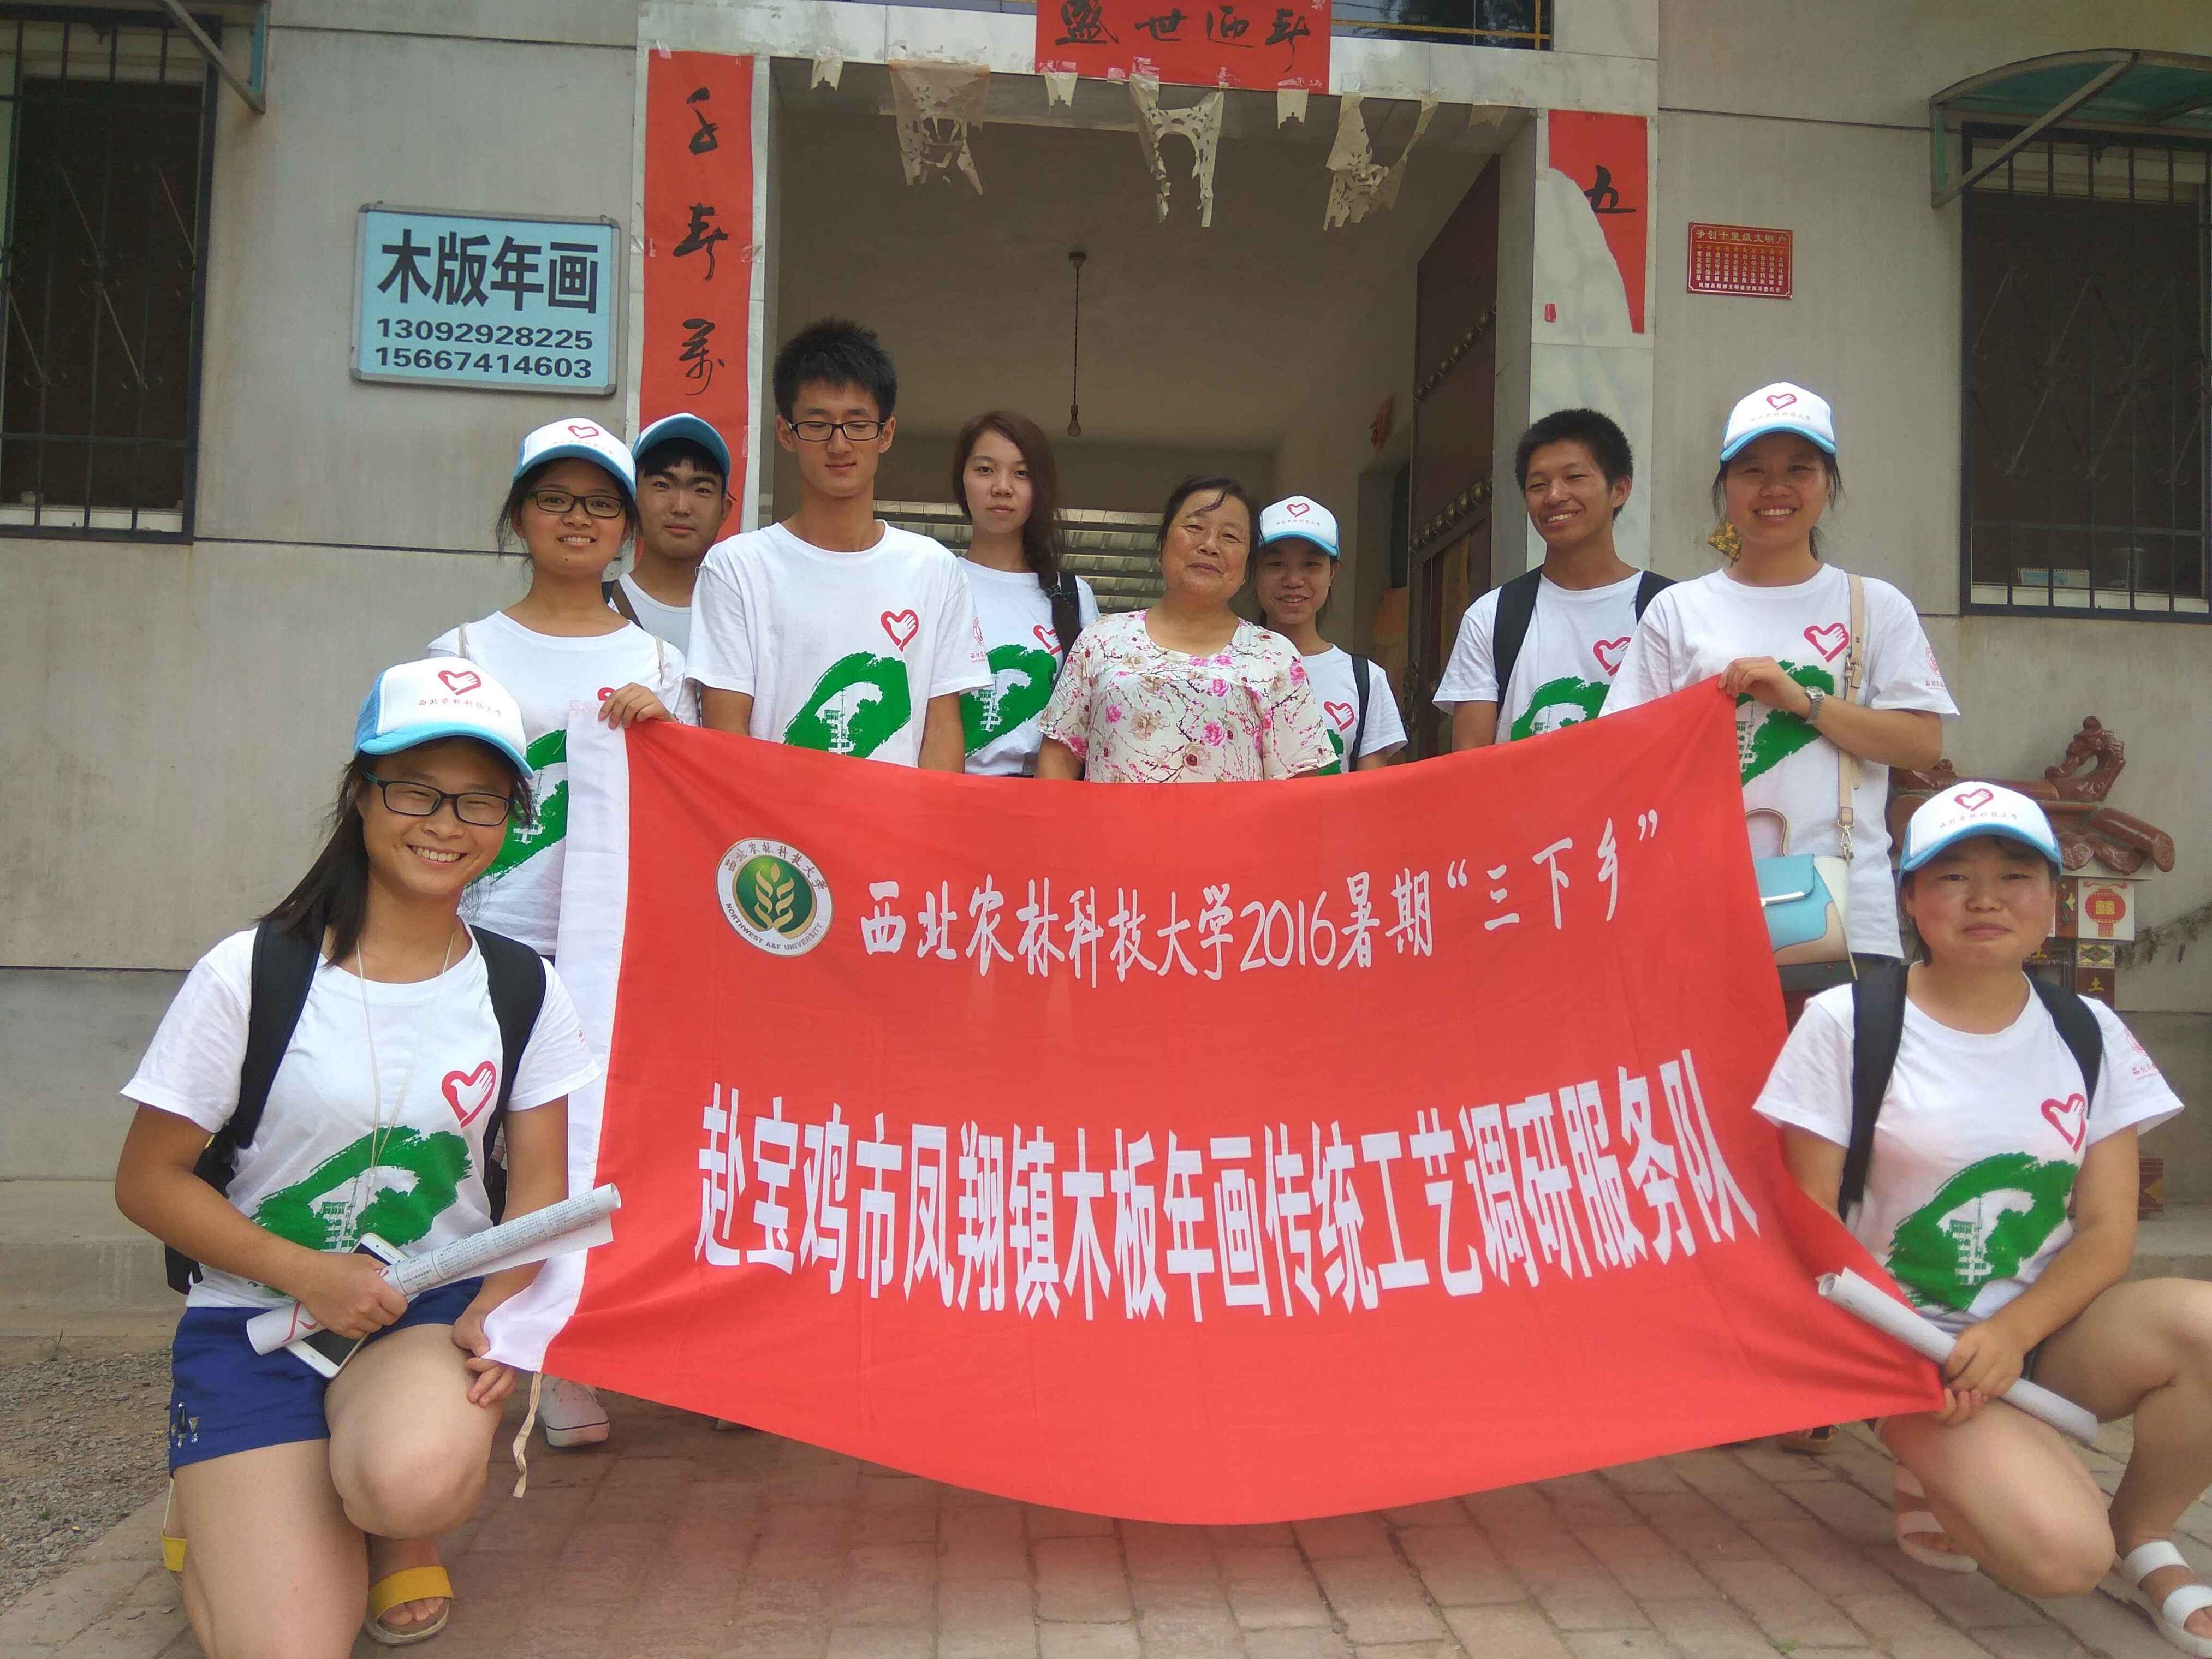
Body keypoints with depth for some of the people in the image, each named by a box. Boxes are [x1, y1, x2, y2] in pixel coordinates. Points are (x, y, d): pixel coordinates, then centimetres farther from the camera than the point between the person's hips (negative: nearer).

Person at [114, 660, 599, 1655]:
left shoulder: (521, 989, -1)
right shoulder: (250, 975, -9)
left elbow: (538, 1186, 2)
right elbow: (149, 1182, -4)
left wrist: (499, 1307, -17)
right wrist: (307, 1275, -16)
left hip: (432, 1309, 1)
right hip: (256, 1315, -1)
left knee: (418, 1476, -34)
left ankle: (401, 1532, 6)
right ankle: (221, 1509, 20)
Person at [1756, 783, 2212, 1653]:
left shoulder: (2088, 1035, 4)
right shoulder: (1846, 1024, -7)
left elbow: (2106, 1233, -1)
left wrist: (2011, 1334, -17)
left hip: (2045, 1330, 4)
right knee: (2060, 1554, -26)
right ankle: (1944, 1477, 10)